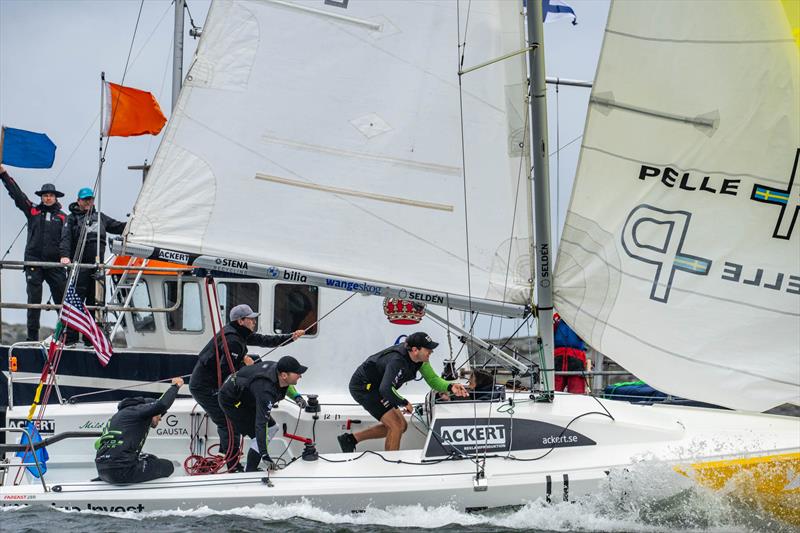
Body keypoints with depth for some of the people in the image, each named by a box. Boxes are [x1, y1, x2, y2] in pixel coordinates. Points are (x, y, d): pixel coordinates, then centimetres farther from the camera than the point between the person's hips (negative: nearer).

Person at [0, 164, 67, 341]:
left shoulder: (62, 217, 8)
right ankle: (32, 335, 3)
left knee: (62, 298, -2)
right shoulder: (33, 211, 10)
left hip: (55, 263, -1)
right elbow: (16, 194, 6)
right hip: (34, 261, 1)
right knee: (34, 299, 0)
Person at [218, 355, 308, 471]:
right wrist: (264, 455, -42)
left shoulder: (278, 368, -17)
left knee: (271, 428, 14)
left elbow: (285, 384, 11)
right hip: (232, 400, -10)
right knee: (259, 436, -16)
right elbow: (260, 424, -41)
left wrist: (296, 396, -5)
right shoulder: (265, 391, -40)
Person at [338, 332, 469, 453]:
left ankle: (351, 439, 20)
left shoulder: (420, 358, -7)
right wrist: (404, 403, -28)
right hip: (362, 386, -10)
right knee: (397, 425, -15)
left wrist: (450, 387, -20)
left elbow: (433, 379, -1)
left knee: (401, 426, 13)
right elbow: (385, 389, -42)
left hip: (375, 387, 10)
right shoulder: (398, 361, -34)